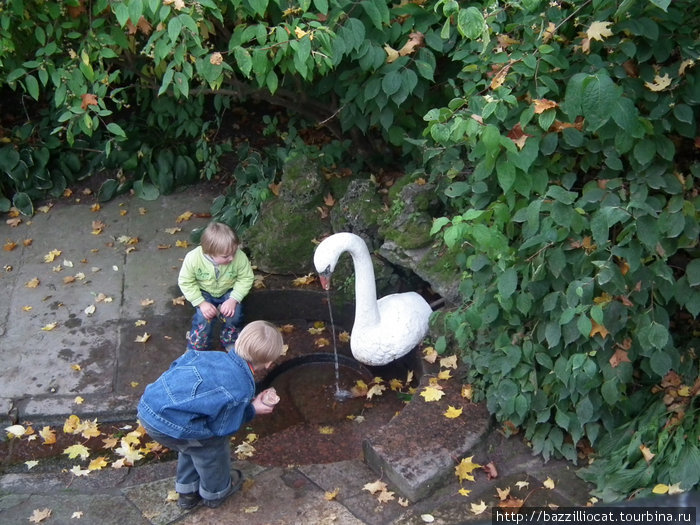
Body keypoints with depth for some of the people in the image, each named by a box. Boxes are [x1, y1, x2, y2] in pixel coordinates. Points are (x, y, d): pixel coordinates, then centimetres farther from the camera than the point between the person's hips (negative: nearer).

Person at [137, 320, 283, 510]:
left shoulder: (212, 356, 8)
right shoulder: (242, 389, -8)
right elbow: (222, 428, 0)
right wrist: (252, 410, 12)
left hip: (146, 408, 7)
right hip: (170, 426, -7)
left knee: (192, 442, 33)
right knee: (214, 444, 20)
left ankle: (187, 492, 51)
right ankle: (215, 493, 44)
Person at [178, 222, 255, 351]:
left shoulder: (240, 257, -31)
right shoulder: (193, 258, -31)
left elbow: (246, 278, -16)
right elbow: (185, 282, -18)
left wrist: (234, 299, -25)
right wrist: (201, 303, -23)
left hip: (229, 291, 1)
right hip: (204, 293, -1)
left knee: (234, 315, -21)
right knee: (203, 317, -22)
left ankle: (230, 343, 10)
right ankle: (195, 349, 5)